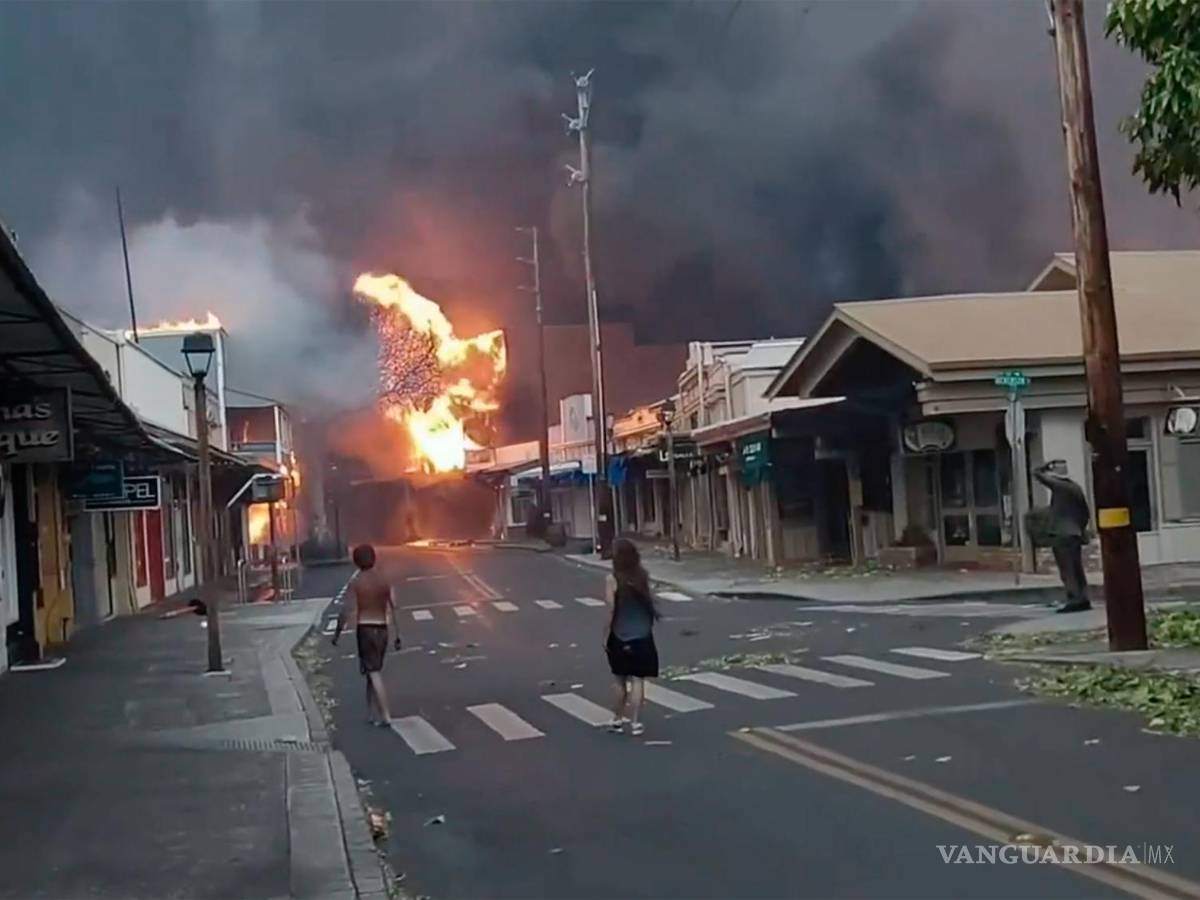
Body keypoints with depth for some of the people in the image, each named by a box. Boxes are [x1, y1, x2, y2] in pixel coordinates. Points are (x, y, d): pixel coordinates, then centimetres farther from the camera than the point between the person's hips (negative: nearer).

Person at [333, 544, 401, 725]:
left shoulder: (355, 582, -8)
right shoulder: (383, 581, 6)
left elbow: (347, 611, -13)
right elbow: (392, 609, 5)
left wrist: (337, 632, -3)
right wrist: (397, 634, 10)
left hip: (365, 629, -5)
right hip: (382, 629, 5)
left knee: (374, 673, -4)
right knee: (374, 671, 15)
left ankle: (386, 715, -9)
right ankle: (371, 713, 20)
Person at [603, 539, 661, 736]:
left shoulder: (612, 580, -12)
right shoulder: (642, 576, -3)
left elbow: (611, 611, -12)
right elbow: (650, 601, 6)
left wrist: (605, 636, -5)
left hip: (620, 637, -1)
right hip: (642, 636, 1)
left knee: (621, 681, 13)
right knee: (637, 680, 3)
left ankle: (618, 719, 23)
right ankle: (635, 722, 1)